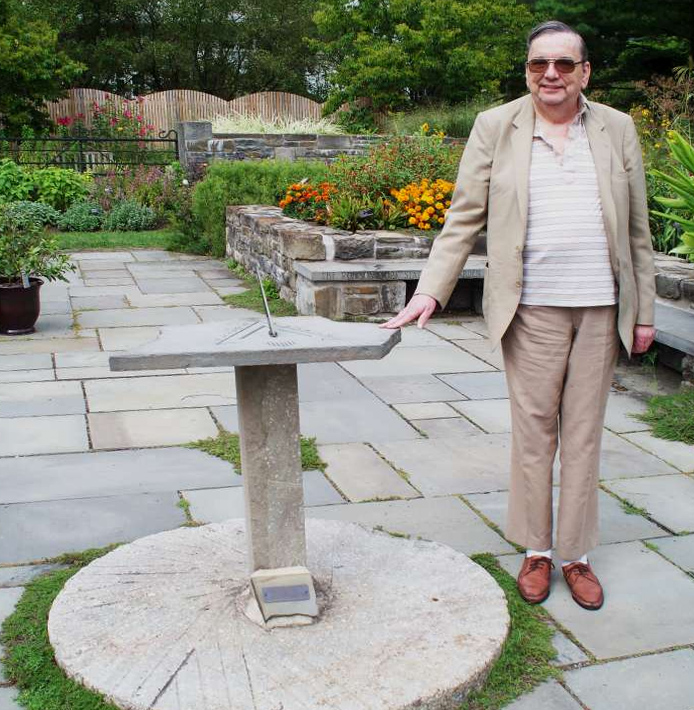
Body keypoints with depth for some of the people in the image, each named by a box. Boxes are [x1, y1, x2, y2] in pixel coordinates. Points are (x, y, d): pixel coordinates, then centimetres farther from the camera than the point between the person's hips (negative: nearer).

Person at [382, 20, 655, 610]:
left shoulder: (617, 130, 7)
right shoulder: (495, 128, 2)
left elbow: (637, 229, 9)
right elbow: (463, 219, 0)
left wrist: (644, 312, 7)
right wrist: (430, 292, -10)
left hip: (602, 307, 2)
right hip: (533, 307, -1)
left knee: (583, 433, 8)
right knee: (533, 432, 5)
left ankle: (577, 555, 22)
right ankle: (537, 550, 22)